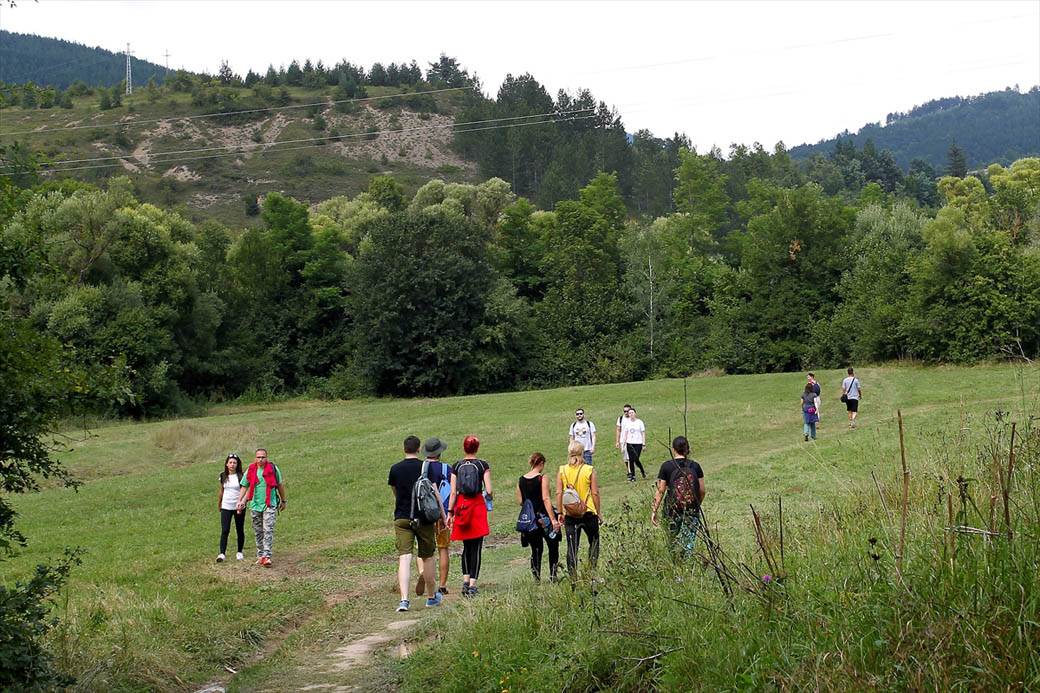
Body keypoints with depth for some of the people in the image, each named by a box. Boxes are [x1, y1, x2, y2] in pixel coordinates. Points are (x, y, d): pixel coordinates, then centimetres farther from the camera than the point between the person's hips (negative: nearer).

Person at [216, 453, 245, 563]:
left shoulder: (241, 476, -6)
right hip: (226, 507, 2)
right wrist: (219, 503, 28)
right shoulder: (223, 476, 5)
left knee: (240, 531, 8)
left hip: (239, 507, -2)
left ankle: (239, 552, 23)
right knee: (225, 531, -9)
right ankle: (222, 554, -14)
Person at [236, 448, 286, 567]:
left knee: (268, 531, -13)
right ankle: (260, 555, 19)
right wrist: (239, 501, -5)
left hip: (270, 505, -3)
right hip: (255, 505, 3)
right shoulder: (250, 471, 2)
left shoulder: (273, 469, -2)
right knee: (258, 532, 10)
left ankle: (266, 556, -17)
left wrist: (283, 501, 17)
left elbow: (280, 485, 9)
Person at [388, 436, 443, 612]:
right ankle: (431, 597, 28)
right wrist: (443, 515, 6)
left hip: (401, 518, 1)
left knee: (404, 558, -6)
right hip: (424, 518, -1)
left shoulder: (395, 469, 3)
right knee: (427, 557, 14)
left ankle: (404, 599, -22)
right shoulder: (426, 468, -3)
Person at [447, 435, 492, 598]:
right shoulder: (483, 465, -3)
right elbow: (488, 490, -8)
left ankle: (465, 580, 12)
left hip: (461, 506, 2)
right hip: (478, 505, -2)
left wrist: (450, 512, 5)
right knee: (476, 547, 1)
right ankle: (472, 584, -4)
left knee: (467, 546, 17)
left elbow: (453, 492, 1)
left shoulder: (456, 466, 3)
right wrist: (490, 496, 14)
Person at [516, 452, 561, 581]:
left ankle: (537, 577, 7)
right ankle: (553, 575, 5)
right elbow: (546, 499, -17)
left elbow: (520, 501, 7)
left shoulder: (521, 480, 4)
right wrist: (553, 519, -19)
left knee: (536, 549, 13)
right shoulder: (543, 478, -10)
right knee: (553, 546, 10)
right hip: (544, 516, -5)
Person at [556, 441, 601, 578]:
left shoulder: (562, 471, -3)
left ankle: (572, 576, 5)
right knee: (594, 541, 18)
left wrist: (560, 512, 4)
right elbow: (595, 493, -6)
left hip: (570, 514, 1)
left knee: (572, 546, 6)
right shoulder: (589, 470, -7)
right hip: (588, 513, -1)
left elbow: (558, 493, -4)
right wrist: (599, 513, 3)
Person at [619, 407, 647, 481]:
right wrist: (623, 443, 5)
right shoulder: (626, 422, 6)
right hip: (629, 443, 3)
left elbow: (643, 433, 1)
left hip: (638, 443, -3)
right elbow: (625, 433, 11)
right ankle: (632, 476, 11)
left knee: (636, 459, -11)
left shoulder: (639, 422, -2)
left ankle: (643, 471, 15)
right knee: (631, 460, 3)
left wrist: (644, 444, -3)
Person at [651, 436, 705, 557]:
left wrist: (654, 511, 0)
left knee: (673, 541, 15)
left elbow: (660, 491, -5)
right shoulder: (695, 466, 2)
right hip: (692, 510, 1)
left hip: (673, 510, -1)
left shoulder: (666, 466, -4)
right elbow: (702, 491, 5)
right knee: (688, 544, 4)